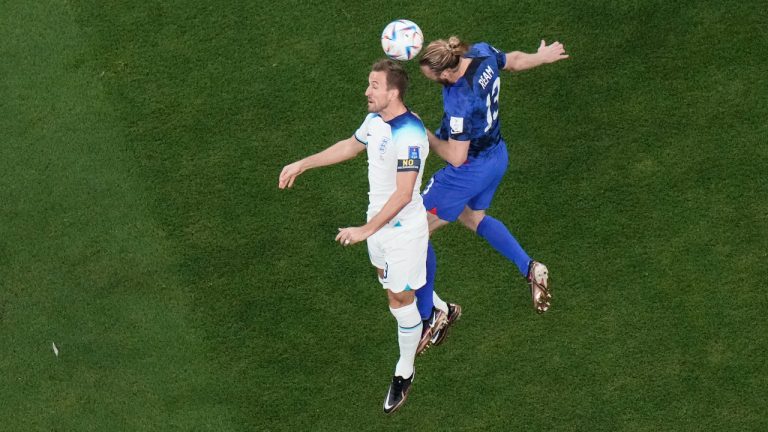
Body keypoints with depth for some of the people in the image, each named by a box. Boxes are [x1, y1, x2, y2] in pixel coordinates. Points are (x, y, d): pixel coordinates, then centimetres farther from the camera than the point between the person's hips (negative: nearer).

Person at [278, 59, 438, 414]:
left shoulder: (409, 136, -31)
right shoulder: (375, 120, -3)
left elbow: (403, 195, -32)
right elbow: (350, 146, 18)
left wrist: (365, 230, -31)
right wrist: (302, 165, 19)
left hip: (403, 229, -9)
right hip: (380, 219, 9)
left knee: (400, 299, 5)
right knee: (388, 279, 28)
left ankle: (404, 372, 25)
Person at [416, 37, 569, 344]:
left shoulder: (460, 102, -36)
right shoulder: (484, 54, -14)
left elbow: (456, 157, -28)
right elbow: (515, 60, 9)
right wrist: (542, 57, 29)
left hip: (468, 171, -9)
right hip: (497, 155, 9)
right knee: (473, 217, 34)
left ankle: (434, 309, 13)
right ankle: (530, 269, 27)